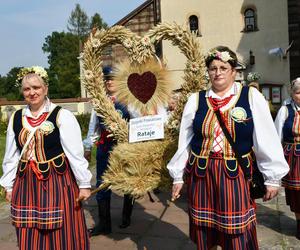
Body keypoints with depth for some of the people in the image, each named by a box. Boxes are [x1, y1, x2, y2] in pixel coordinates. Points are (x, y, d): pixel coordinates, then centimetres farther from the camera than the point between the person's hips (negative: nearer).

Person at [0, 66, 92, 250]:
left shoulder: (62, 115, -11)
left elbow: (75, 153, -10)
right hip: (26, 183, 5)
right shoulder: (16, 118, 6)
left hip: (57, 182, -4)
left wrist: (84, 184, -8)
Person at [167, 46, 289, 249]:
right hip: (201, 174, 2)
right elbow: (184, 142, 3)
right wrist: (178, 176, 6)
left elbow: (267, 139, -2)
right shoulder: (196, 100, 1)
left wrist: (272, 177, -1)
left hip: (236, 175, -1)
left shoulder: (251, 96, -3)